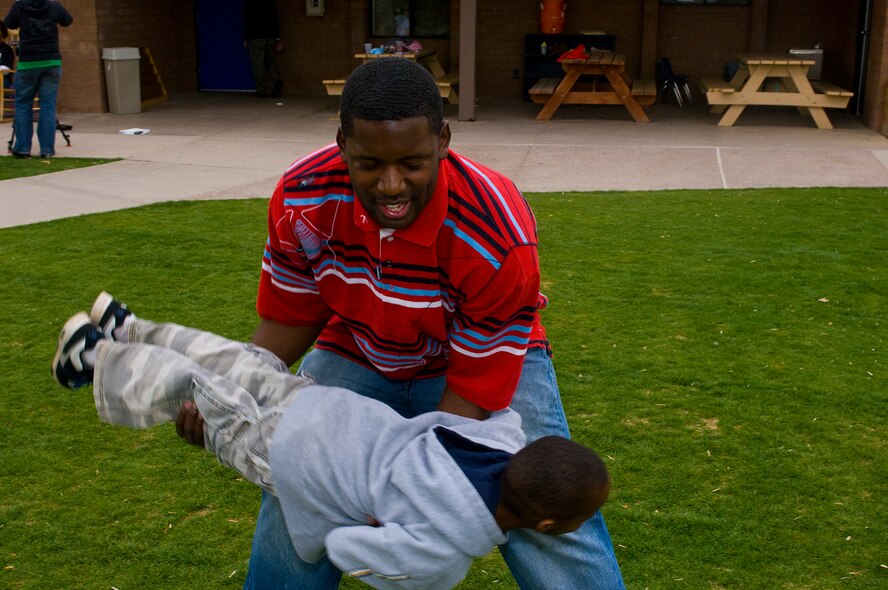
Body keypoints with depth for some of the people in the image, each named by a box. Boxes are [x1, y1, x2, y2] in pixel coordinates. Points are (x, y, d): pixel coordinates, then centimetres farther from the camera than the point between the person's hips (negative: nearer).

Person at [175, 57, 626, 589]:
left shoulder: (499, 239, -35)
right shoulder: (302, 198, -24)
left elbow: (471, 394, -26)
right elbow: (287, 322, -7)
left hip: (485, 357, -2)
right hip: (355, 357, 3)